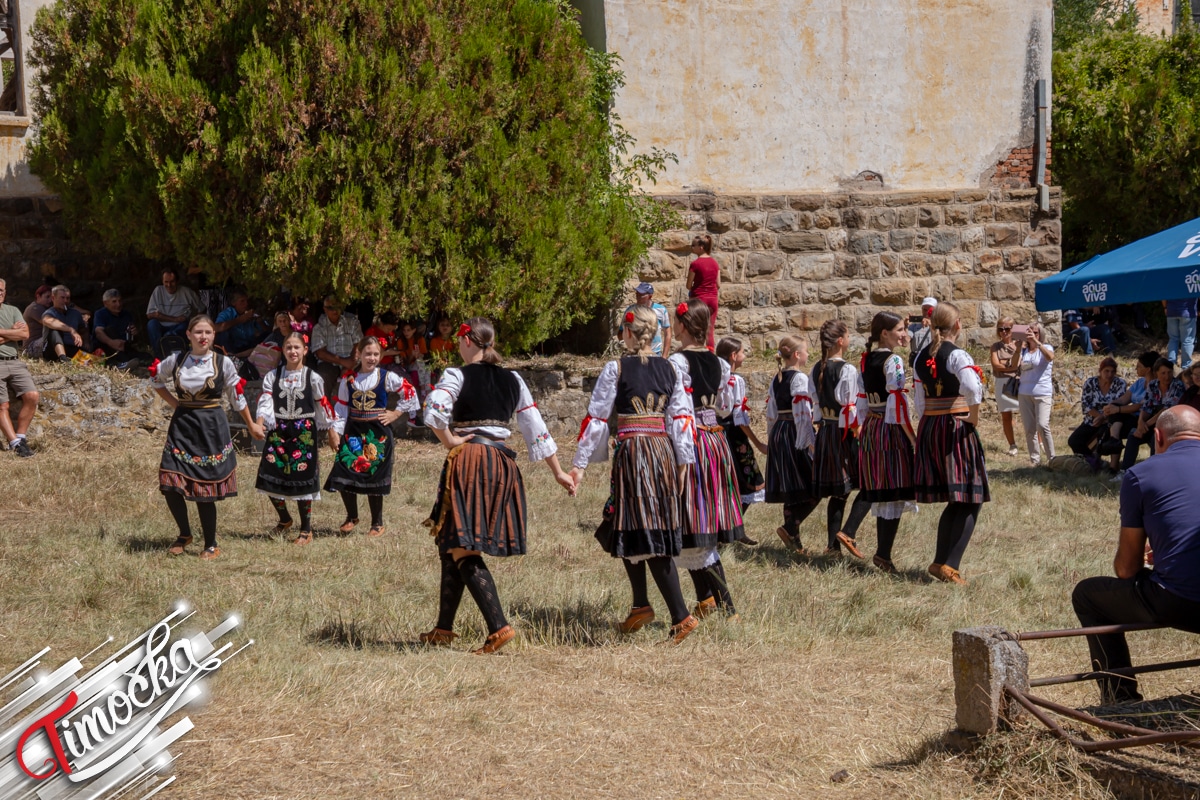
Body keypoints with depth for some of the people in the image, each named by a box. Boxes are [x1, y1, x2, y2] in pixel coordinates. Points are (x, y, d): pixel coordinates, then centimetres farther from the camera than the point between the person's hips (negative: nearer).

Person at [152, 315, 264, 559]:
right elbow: (155, 379, 20)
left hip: (211, 428, -2)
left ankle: (211, 546, 12)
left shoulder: (223, 363, -3)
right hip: (182, 426, 2)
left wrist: (251, 425, 14)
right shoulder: (176, 361, 1)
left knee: (204, 491, -2)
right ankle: (184, 534, 18)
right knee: (170, 484, -6)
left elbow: (236, 396, 8)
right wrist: (174, 402, 10)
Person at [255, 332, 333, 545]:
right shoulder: (273, 376, 4)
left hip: (304, 431, -2)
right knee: (270, 477, -2)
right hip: (278, 431, 2)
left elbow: (322, 407, 8)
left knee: (302, 479, -2)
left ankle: (306, 530, 12)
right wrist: (261, 421, -24)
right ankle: (284, 520, 25)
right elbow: (265, 400, -6)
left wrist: (330, 432, 11)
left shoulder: (312, 378, 2)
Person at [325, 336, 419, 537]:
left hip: (377, 433, -2)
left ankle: (377, 524, 15)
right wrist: (334, 431, -3)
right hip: (353, 432, 2)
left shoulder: (387, 378, -3)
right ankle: (351, 517, 20)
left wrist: (396, 413, 2)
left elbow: (409, 392, 7)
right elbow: (341, 407, 4)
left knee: (374, 478, 0)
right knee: (344, 474, -4)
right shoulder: (348, 379, 3)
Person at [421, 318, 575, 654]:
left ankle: (498, 626, -18)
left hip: (467, 462, -6)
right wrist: (558, 472, 18)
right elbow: (536, 429, 11)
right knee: (451, 547, 15)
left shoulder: (457, 376, -5)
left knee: (463, 552, -5)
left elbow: (434, 412, -23)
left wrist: (450, 441, -7)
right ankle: (443, 628, 20)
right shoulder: (512, 380, 11)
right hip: (503, 463, 6)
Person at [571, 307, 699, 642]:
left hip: (631, 450, -5)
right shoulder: (670, 369, 8)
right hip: (664, 450, 5)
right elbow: (681, 417, 6)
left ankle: (681, 616, -9)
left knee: (647, 538, -3)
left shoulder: (615, 369, -4)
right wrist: (683, 462, 11)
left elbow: (596, 417, -4)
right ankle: (640, 608, 16)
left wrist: (580, 464, 0)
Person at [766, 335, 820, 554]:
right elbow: (802, 413, -19)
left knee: (792, 490, 12)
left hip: (778, 435, 9)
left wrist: (772, 438, 24)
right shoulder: (800, 378, -12)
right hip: (796, 436, -8)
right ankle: (790, 527, -15)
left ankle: (794, 540, 14)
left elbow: (771, 414, 16)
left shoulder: (776, 379, 12)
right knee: (814, 488, -3)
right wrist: (811, 441, -19)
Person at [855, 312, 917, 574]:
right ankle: (883, 554, -8)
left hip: (870, 430, 8)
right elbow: (898, 404, -17)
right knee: (895, 492, -4)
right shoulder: (894, 361, -12)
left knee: (881, 493, 12)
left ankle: (882, 552, 14)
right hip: (891, 431, -8)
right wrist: (914, 439, -13)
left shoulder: (866, 360, 10)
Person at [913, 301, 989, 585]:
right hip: (957, 428, -7)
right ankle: (949, 564, -10)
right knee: (970, 501, -1)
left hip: (929, 429, 7)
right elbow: (972, 387, -30)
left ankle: (940, 561, 16)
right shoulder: (957, 355, -12)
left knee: (955, 503, 17)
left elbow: (919, 402, 11)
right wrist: (974, 416, -16)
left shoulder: (921, 357, 9)